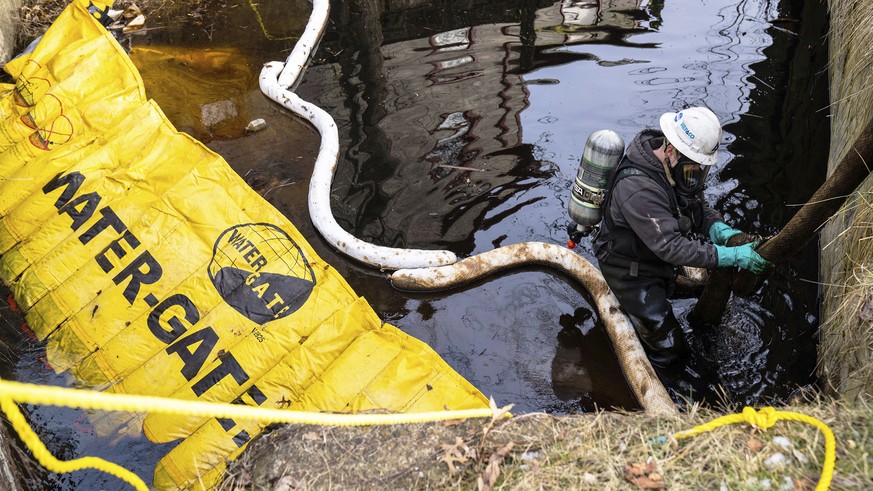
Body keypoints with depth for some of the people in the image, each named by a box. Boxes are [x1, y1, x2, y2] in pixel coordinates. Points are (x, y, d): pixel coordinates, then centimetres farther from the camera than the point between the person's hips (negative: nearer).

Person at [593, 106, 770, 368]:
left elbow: (699, 205, 2)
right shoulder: (638, 189, -37)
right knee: (670, 351, -4)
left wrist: (721, 231, -19)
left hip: (659, 255, 9)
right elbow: (671, 247, -36)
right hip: (632, 272, -9)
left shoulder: (678, 164, -10)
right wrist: (731, 256, -36)